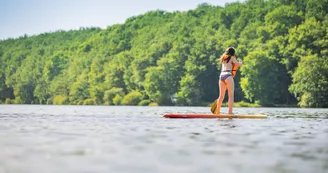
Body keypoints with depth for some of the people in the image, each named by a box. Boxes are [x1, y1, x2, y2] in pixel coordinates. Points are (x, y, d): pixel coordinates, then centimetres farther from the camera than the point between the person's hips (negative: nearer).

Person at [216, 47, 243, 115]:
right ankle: (230, 112, -17)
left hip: (221, 76, 6)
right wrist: (240, 62, 21)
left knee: (221, 96, 10)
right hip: (228, 76, -6)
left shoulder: (223, 58, 24)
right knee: (231, 95, -7)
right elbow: (239, 64, 1)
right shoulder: (232, 58, 6)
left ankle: (217, 112, 8)